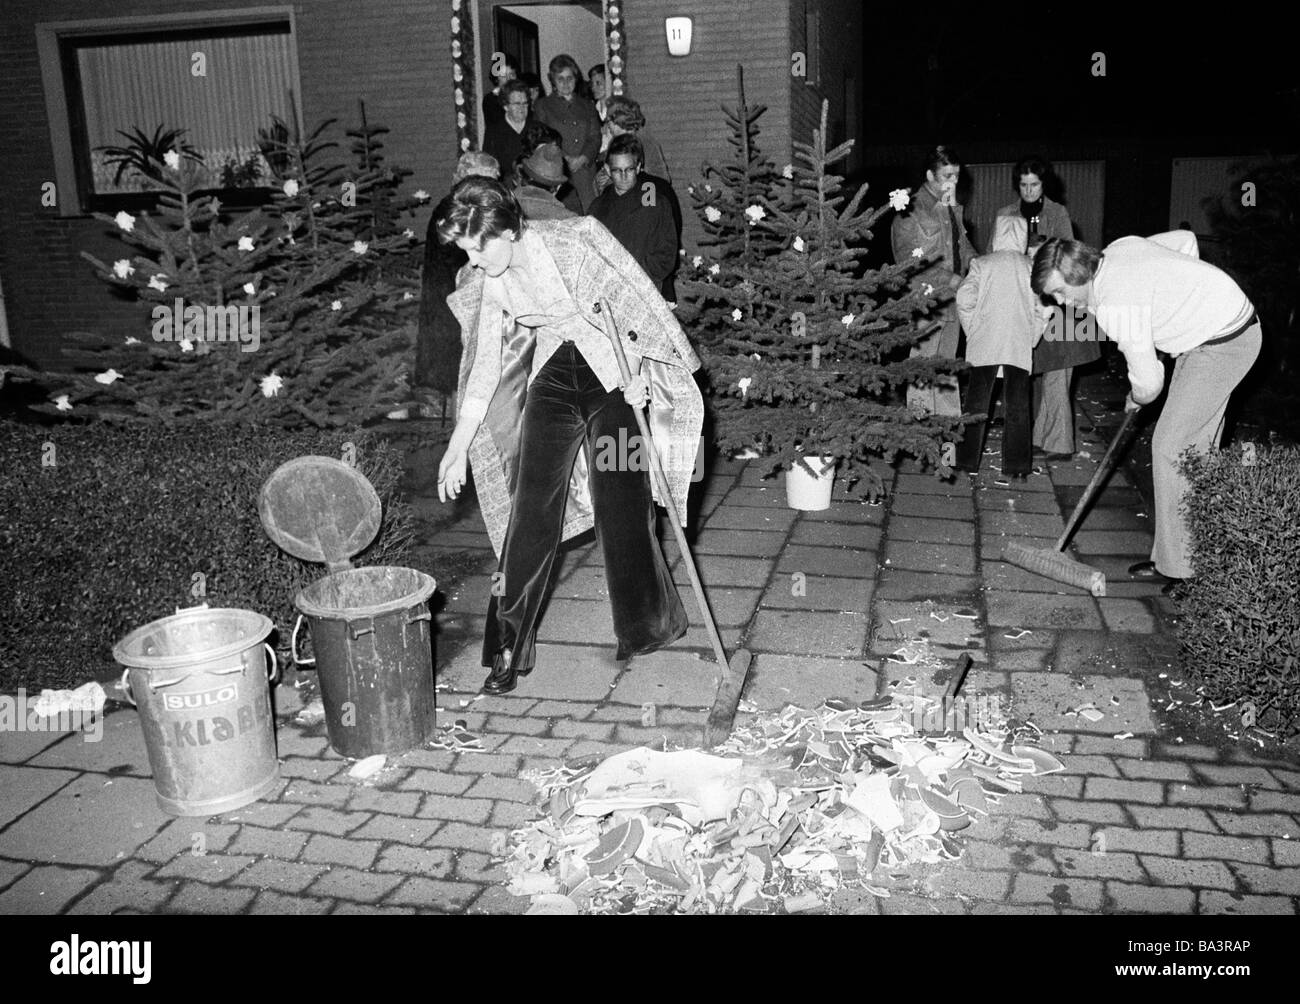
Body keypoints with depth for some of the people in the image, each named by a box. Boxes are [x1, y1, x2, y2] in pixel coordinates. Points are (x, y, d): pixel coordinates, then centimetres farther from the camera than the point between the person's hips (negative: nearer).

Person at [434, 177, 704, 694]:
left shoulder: (576, 239, -19)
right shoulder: (483, 282, -3)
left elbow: (635, 298, -11)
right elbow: (484, 362, 2)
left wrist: (635, 372, -16)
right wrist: (459, 445, 0)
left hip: (614, 376, -4)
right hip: (552, 379, 4)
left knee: (621, 506, -3)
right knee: (531, 508, -4)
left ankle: (649, 627, 19)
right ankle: (508, 650, 3)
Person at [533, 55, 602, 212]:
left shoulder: (587, 106, 21)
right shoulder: (543, 105, 14)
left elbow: (595, 138, 10)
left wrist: (582, 159, -9)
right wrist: (564, 159, -11)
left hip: (585, 169, 2)